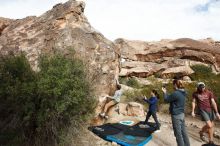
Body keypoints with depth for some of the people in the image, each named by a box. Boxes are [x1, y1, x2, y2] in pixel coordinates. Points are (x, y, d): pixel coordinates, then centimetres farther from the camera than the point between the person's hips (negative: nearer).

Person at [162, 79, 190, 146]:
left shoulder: (175, 93, -22)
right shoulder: (183, 93, 6)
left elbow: (167, 100, -10)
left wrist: (164, 92, 4)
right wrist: (166, 92, 17)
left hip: (176, 115, -9)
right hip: (182, 114, 9)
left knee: (178, 133, 4)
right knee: (183, 132, 17)